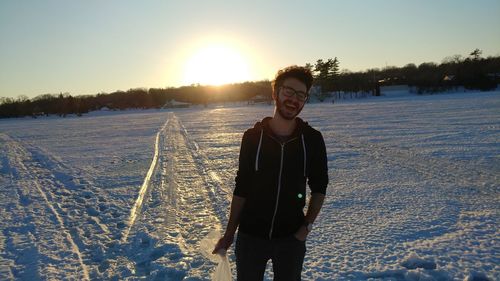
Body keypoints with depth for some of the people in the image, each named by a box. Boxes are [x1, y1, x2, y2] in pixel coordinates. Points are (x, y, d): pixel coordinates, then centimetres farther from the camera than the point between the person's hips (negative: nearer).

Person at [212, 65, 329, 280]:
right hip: (251, 236, 0)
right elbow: (241, 188, 0)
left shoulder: (312, 139, -7)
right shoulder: (252, 136, -6)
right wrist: (229, 234, 1)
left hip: (291, 238, 0)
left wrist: (307, 226, -5)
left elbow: (319, 187, 5)